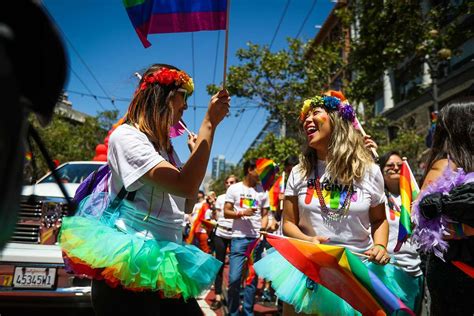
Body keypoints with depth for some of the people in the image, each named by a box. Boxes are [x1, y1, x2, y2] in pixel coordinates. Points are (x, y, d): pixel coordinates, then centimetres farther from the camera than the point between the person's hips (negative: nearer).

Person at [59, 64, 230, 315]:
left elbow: (187, 202, 18)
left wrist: (196, 153, 12)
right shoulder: (126, 135, -12)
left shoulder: (164, 145, 16)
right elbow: (185, 187, -24)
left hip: (164, 262, 8)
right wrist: (209, 123, -19)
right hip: (129, 264, -8)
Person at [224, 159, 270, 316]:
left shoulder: (263, 191, 8)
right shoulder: (234, 188, 1)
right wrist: (242, 212, -16)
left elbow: (265, 215, 11)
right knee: (234, 278, -4)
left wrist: (263, 228, -8)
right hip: (239, 238, -2)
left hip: (257, 239, 3)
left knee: (253, 278, 8)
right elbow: (226, 213, 0)